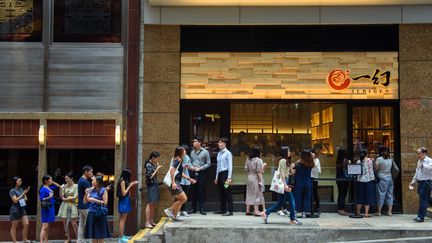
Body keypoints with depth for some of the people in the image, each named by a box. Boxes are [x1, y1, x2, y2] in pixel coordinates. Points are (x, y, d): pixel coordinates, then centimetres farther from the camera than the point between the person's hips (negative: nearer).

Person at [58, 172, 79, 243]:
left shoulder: (76, 186, -1)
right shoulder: (64, 186, 9)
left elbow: (75, 197, -7)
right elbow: (61, 197, 5)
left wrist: (66, 199, -2)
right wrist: (61, 189, -9)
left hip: (72, 205, -4)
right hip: (64, 205, 4)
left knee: (74, 223, -7)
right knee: (65, 223, 2)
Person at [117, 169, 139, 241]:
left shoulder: (124, 181, 10)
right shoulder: (122, 181, -16)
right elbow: (124, 193, -18)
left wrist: (132, 184, 13)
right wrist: (130, 186, -13)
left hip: (125, 201, 10)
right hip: (124, 201, -10)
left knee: (122, 219, 14)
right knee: (122, 220, -6)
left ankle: (121, 235, 21)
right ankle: (121, 237, -4)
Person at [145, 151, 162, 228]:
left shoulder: (153, 164, 13)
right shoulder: (148, 165, -12)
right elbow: (150, 176, -17)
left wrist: (157, 167, 8)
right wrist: (157, 169, -13)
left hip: (155, 185, 9)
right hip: (151, 185, -9)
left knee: (154, 204, 11)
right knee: (150, 204, -9)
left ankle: (151, 221, 19)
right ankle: (147, 223, -7)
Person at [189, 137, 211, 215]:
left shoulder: (205, 152, -2)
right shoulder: (192, 152, 12)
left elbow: (208, 163, -2)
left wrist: (200, 168, -11)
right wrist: (191, 167, -3)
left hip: (201, 173, -4)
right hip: (193, 173, 4)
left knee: (201, 191, -3)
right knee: (193, 191, 5)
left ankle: (202, 209, 3)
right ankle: (193, 208, 14)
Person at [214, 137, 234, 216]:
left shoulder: (228, 153, -7)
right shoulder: (219, 153, 15)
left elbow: (230, 166, -11)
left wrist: (229, 178, -17)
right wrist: (216, 177, 18)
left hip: (225, 173, -8)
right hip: (220, 174, 8)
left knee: (227, 193, -7)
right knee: (221, 193, 11)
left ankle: (230, 211, -5)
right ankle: (222, 209, 20)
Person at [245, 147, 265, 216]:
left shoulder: (248, 160, 7)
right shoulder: (258, 160, -13)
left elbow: (246, 169, 8)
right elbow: (259, 172, -16)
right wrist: (260, 181, -13)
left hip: (249, 177, 7)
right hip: (256, 178, -7)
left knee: (249, 194, 12)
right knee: (257, 194, 0)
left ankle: (248, 210, 16)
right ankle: (256, 211, 0)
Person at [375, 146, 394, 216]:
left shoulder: (379, 159, -9)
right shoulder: (390, 159, 7)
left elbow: (376, 169, -10)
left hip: (382, 178, -5)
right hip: (390, 178, 5)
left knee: (381, 194, 0)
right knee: (389, 194, 9)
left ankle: (379, 211, 5)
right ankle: (389, 211, 10)